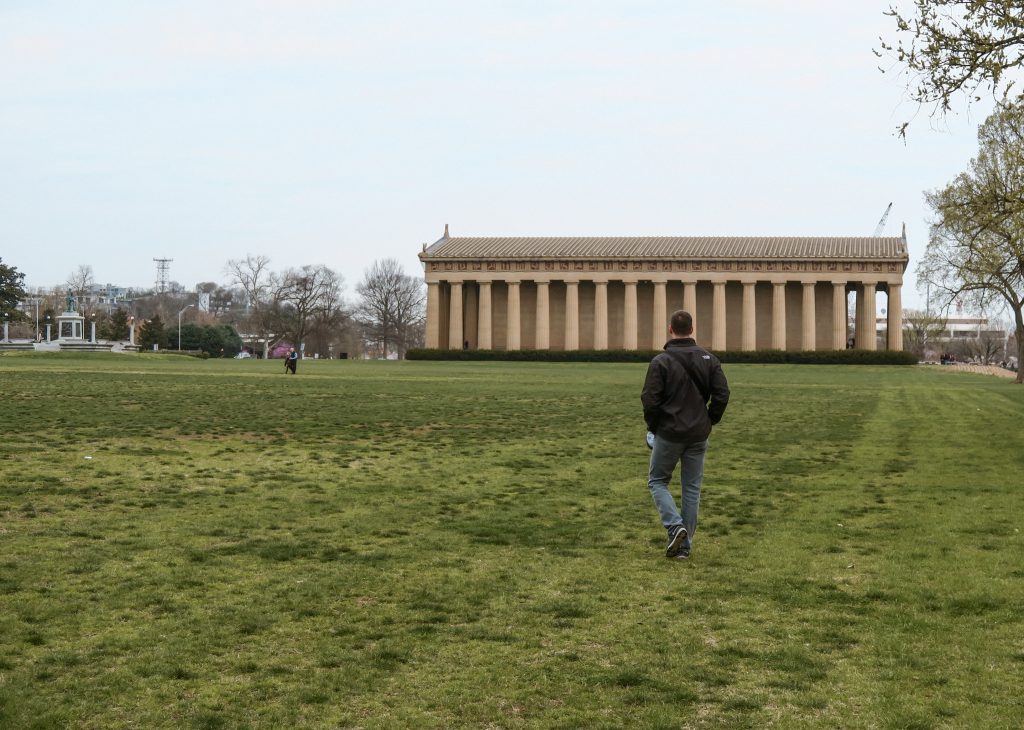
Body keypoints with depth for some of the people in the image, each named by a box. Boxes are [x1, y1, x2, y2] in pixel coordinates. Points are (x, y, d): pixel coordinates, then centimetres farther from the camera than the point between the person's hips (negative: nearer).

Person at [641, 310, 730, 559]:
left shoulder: (661, 361, -11)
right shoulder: (708, 359, 2)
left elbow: (650, 399, -14)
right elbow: (722, 394, -2)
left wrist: (653, 426, 2)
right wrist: (709, 421, 10)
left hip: (668, 435, -4)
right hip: (698, 436, 4)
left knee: (657, 481, 13)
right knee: (692, 488, 12)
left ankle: (675, 526, -8)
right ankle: (685, 544, 13)